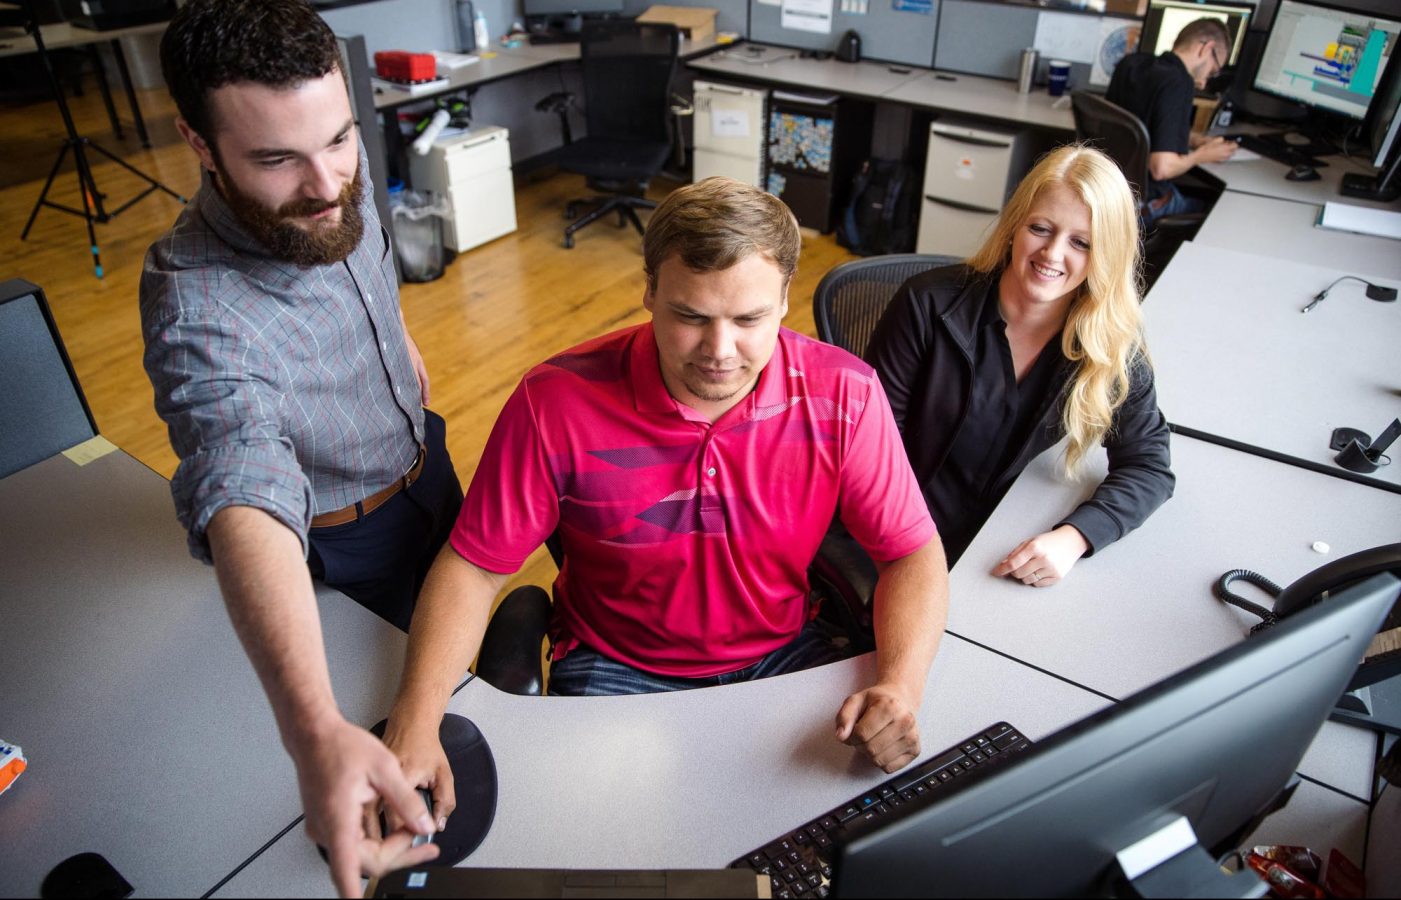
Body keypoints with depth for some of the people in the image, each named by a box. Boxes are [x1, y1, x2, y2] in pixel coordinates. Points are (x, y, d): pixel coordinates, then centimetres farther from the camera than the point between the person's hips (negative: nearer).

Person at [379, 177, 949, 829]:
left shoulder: (843, 396, -15)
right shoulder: (557, 403, -20)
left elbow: (913, 552, -8)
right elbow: (473, 563, -13)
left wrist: (900, 688, -26)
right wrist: (413, 725, -25)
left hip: (783, 654, 2)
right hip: (616, 670, -1)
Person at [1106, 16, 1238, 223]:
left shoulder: (1130, 63, 1)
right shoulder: (1178, 83, -23)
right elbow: (1162, 167, -29)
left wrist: (1194, 139, 11)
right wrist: (1202, 155, -9)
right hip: (1143, 205, -7)